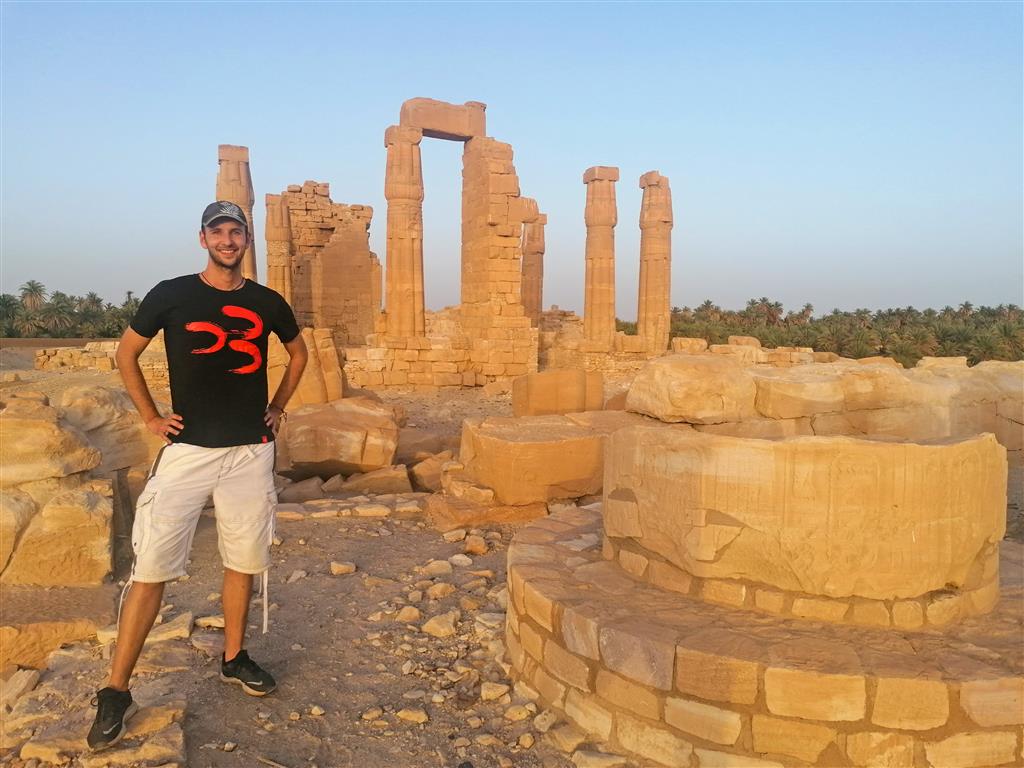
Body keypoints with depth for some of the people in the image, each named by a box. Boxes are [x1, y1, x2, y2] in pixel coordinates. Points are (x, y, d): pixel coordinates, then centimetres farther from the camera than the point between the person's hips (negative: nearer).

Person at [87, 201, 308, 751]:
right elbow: (126, 352, 8)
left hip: (252, 452, 3)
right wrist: (150, 417, 2)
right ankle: (116, 693, 5)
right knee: (151, 570, -5)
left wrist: (277, 407, 13)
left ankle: (234, 659, 31)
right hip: (187, 448, -3)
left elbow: (298, 353, 22)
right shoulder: (171, 295, -3)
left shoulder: (266, 303, 5)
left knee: (243, 562, 12)